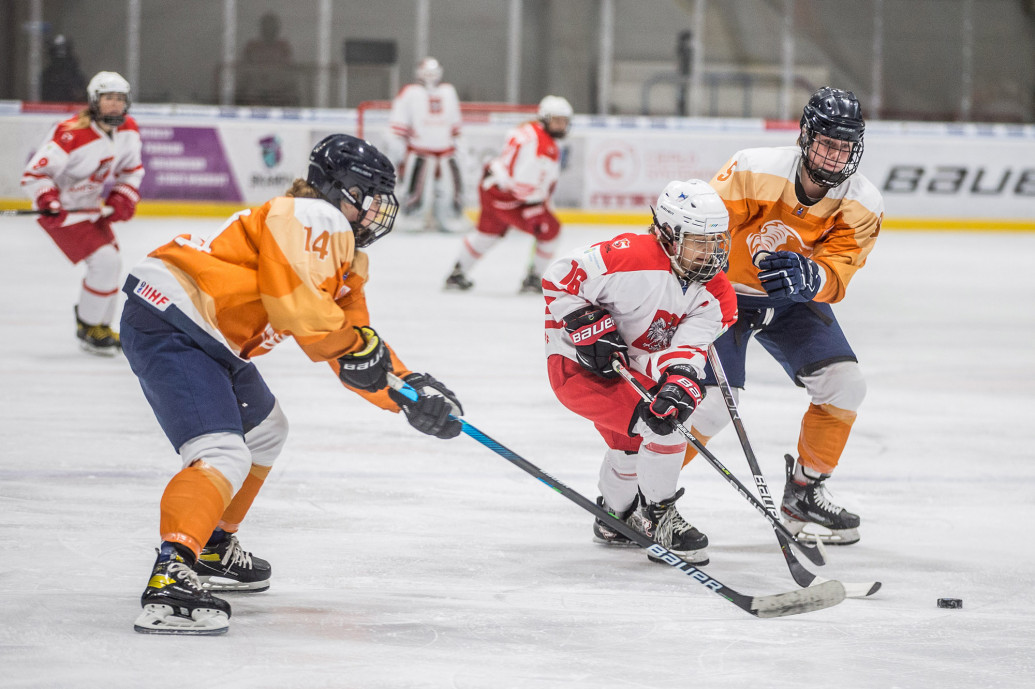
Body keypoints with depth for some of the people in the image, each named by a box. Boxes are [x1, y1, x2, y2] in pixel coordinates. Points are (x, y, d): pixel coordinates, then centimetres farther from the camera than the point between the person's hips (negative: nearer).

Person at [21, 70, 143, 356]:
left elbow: (132, 169, 11)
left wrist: (122, 198, -4)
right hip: (62, 210, -9)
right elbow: (34, 173, -27)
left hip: (90, 205, 9)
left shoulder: (128, 131, -5)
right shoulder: (71, 134, -29)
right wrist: (47, 201, -41)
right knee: (105, 260, -18)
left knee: (110, 263, 14)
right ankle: (87, 329, -2)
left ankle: (101, 325, 34)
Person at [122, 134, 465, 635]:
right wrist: (356, 343, -14)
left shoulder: (346, 257, 19)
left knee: (263, 431, 29)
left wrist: (410, 390, 5)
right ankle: (170, 579, -37)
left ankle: (212, 550, 40)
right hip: (167, 324, -11)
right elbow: (293, 303, -26)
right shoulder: (311, 219, -13)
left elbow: (356, 355, 18)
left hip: (208, 338, 11)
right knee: (224, 457, -25)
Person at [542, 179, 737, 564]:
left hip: (631, 368, 9)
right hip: (576, 363, -9)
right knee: (661, 427, -22)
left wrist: (679, 383, -41)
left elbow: (688, 346, -20)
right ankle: (657, 517, -5)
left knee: (631, 439, 29)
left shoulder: (714, 293, -8)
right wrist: (589, 328, -27)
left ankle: (615, 518, 55)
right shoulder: (630, 257, -29)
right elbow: (559, 278, -20)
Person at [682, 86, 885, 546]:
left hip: (793, 301, 5)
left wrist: (807, 276, -45)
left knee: (844, 384, -9)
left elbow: (835, 277, -22)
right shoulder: (755, 172, -27)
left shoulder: (862, 206, -15)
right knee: (713, 400, -19)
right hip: (726, 289, -5)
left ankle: (803, 494, 10)